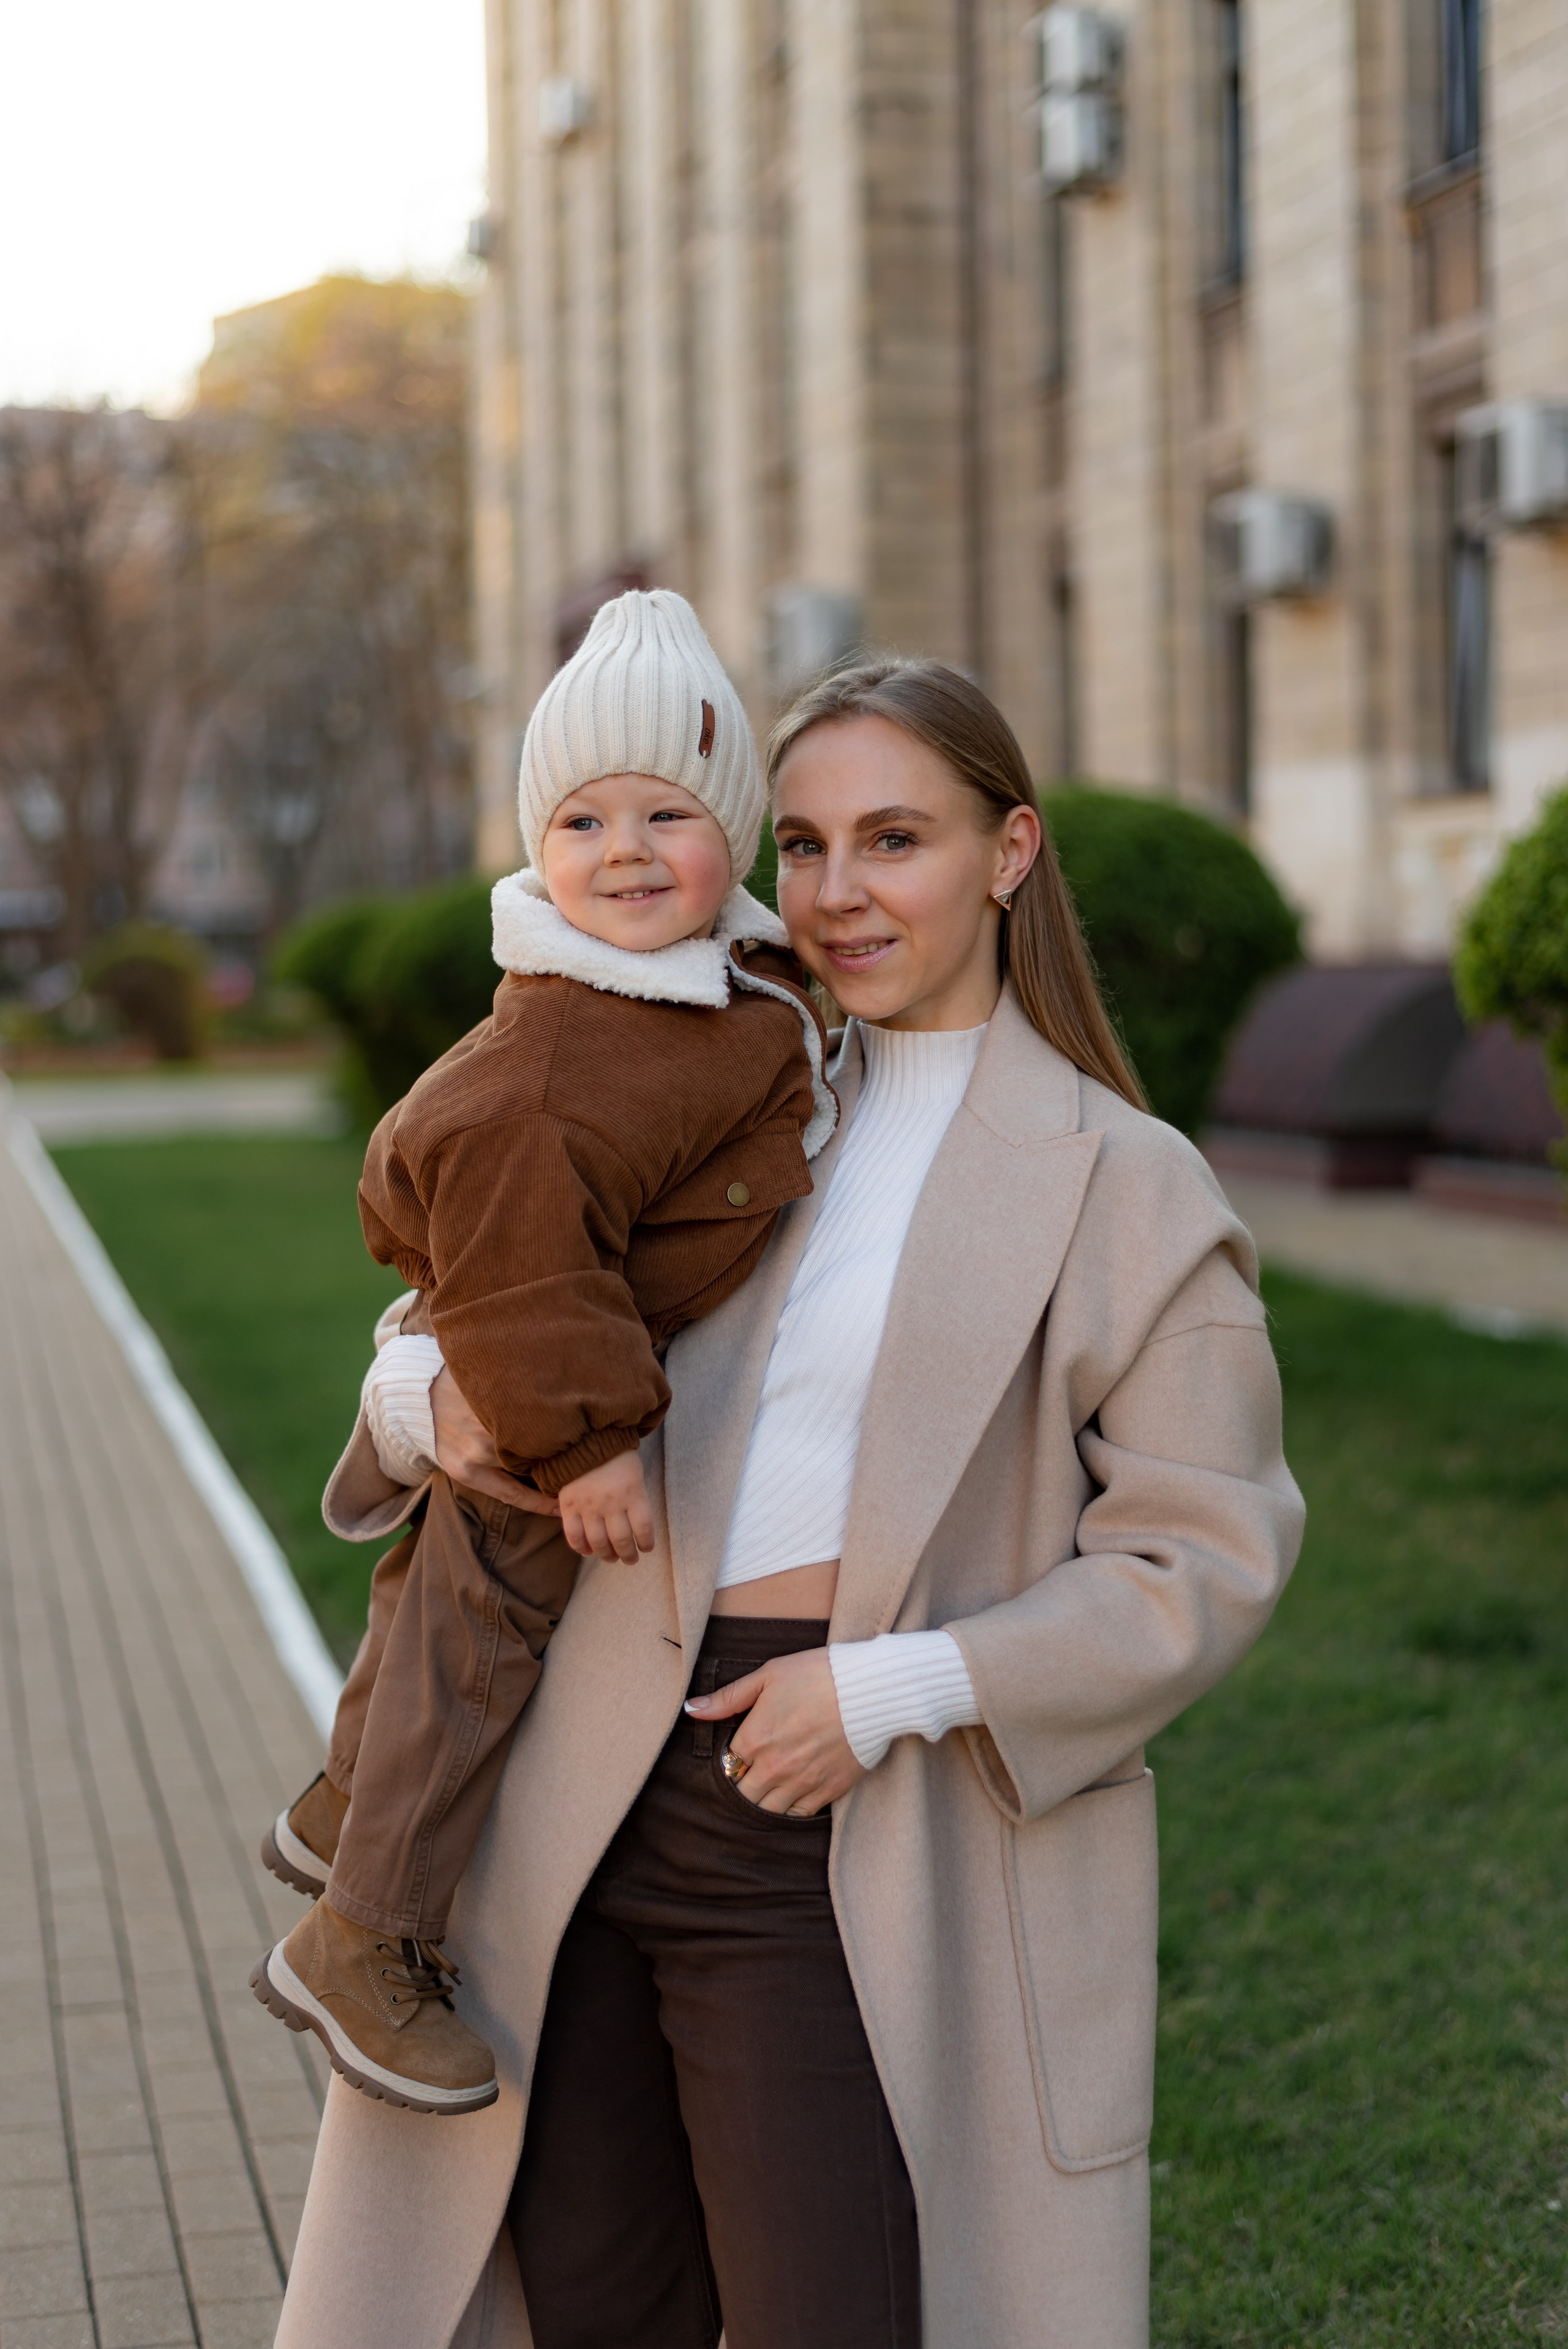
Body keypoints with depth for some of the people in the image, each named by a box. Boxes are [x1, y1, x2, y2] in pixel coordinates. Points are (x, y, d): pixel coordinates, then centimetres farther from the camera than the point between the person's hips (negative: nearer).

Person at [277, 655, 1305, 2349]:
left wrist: (899, 1686, -16)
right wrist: (442, 1398, -6)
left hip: (865, 1853, -4)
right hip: (597, 1814, 5)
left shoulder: (1125, 1192, -2)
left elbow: (1206, 1558, -6)